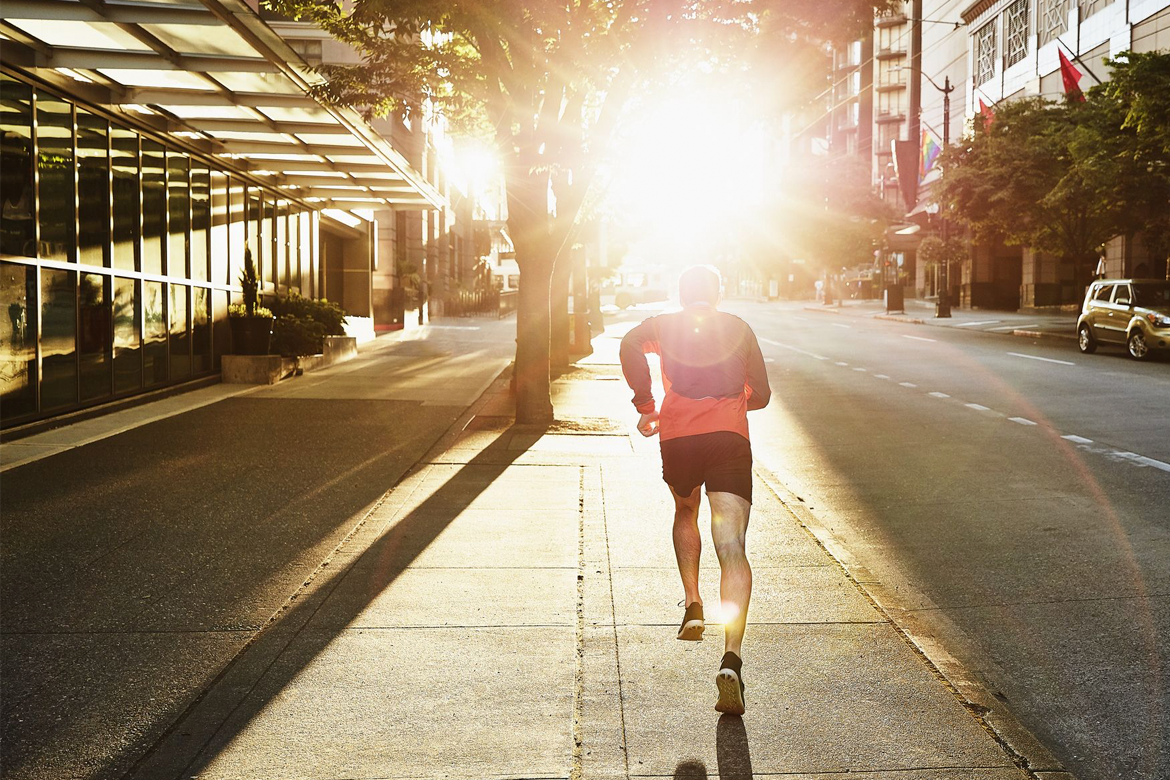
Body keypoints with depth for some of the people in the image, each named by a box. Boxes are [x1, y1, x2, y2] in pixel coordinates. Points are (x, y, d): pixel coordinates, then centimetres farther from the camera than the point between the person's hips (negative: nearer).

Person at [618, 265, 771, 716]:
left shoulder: (665, 325, 17)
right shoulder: (740, 329, 19)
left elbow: (630, 345, -5)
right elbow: (760, 395, 20)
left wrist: (645, 404, -1)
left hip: (678, 436, 1)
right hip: (730, 437, -1)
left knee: (685, 513, 33)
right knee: (732, 550, -11)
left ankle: (693, 606, 25)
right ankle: (731, 659, -26)